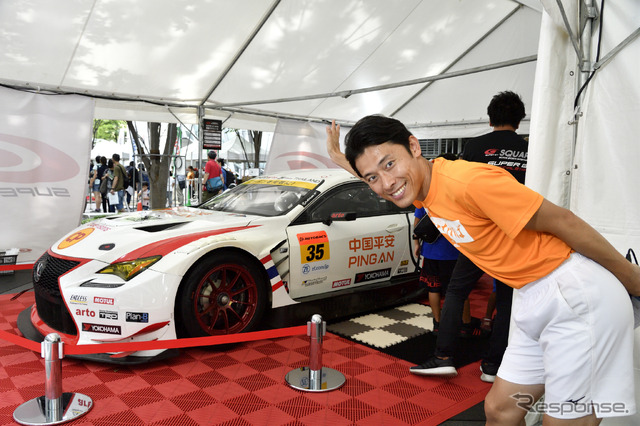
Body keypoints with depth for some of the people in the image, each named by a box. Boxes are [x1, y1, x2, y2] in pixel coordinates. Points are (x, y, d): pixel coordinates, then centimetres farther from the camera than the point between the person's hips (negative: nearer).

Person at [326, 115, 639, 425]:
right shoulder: (424, 185, 1)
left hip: (576, 295, -8)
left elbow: (563, 222, -16)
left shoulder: (468, 181, -25)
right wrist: (343, 162, 17)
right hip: (534, 300, 8)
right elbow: (384, 182, 27)